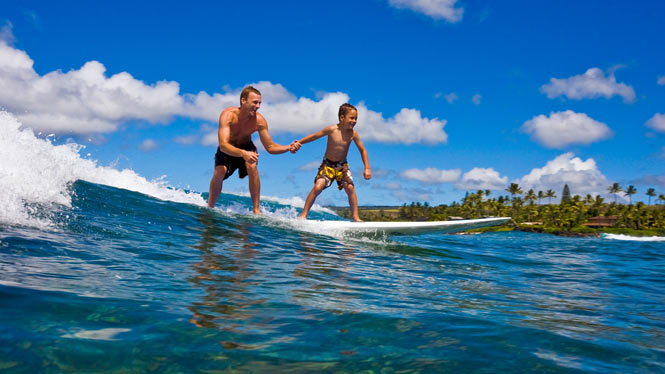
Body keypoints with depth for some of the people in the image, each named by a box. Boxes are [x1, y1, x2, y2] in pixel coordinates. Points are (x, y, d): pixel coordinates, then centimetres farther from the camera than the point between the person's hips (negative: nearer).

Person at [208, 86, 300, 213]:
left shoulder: (259, 120, -23)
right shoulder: (228, 115, -32)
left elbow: (270, 147, -15)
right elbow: (223, 145, -42)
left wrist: (289, 148, -35)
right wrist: (243, 153, -60)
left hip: (246, 147, 1)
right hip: (227, 150, -1)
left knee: (252, 165, -29)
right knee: (219, 172, -26)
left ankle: (256, 210, -21)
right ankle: (210, 208, 0)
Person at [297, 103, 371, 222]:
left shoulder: (353, 134, -10)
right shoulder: (332, 130, -16)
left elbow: (363, 150, 0)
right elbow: (314, 136, -4)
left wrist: (367, 168, -6)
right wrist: (299, 142, -8)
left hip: (342, 165, 2)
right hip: (328, 164, -2)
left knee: (350, 188, -15)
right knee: (318, 186, -18)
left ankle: (355, 217, -2)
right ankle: (303, 214, -7)